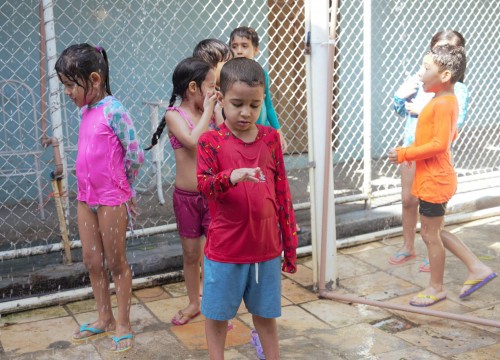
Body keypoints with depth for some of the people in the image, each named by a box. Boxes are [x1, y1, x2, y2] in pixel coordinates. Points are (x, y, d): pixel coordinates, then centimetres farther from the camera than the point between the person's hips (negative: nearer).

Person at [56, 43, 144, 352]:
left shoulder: (113, 110, -17)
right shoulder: (86, 111, 7)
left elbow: (135, 155, -17)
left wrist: (121, 187, -3)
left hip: (111, 200, -8)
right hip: (86, 197, 8)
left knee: (116, 262, 5)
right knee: (92, 261, 15)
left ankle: (123, 324, 20)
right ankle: (104, 318, 31)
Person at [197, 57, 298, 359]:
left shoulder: (271, 138, 2)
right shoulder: (211, 141, -7)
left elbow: (282, 192, 5)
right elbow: (204, 184, -20)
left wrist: (290, 241, 7)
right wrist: (231, 176, -41)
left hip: (266, 246, 2)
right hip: (225, 249, -2)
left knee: (266, 314, 18)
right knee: (217, 314, 13)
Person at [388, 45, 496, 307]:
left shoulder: (442, 104, -21)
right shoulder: (446, 101, 10)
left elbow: (440, 143, -27)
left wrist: (405, 154, -20)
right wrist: (410, 151, 14)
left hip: (434, 181, -10)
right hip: (433, 179, 10)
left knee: (430, 234, 4)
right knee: (434, 232, 19)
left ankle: (436, 288, 21)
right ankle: (477, 268, 25)